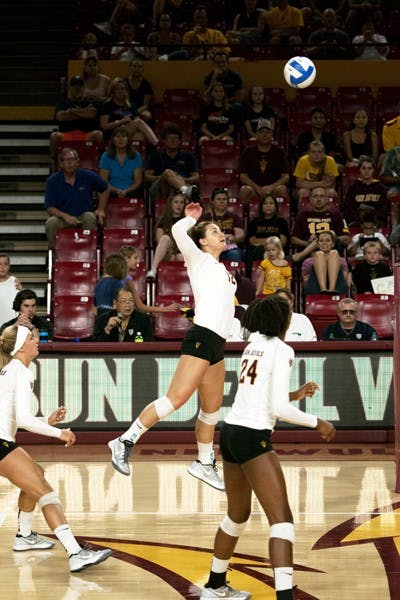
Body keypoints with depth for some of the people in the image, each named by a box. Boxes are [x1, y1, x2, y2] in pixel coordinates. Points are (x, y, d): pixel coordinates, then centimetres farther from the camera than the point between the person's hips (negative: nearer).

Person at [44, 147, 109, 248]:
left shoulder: (88, 176, 1)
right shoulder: (52, 181, -2)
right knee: (51, 222, -32)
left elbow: (105, 189, 19)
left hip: (83, 216, 1)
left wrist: (101, 210, 8)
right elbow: (50, 208, -7)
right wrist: (65, 216, -25)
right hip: (63, 218, 0)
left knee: (90, 217, -34)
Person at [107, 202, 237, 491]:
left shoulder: (222, 269, 24)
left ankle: (204, 464, 22)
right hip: (201, 338, -9)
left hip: (217, 344, 9)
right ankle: (125, 442, -14)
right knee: (176, 399, -17)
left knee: (212, 408, 11)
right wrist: (192, 218, 6)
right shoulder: (199, 259, 1)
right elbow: (178, 231, -13)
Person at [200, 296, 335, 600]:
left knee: (238, 514, 25)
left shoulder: (253, 346, 13)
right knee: (282, 519, -12)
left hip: (231, 432, 9)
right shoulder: (281, 350, -11)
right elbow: (280, 409, -16)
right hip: (253, 438, -9)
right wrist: (317, 423, -5)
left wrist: (295, 394, 24)